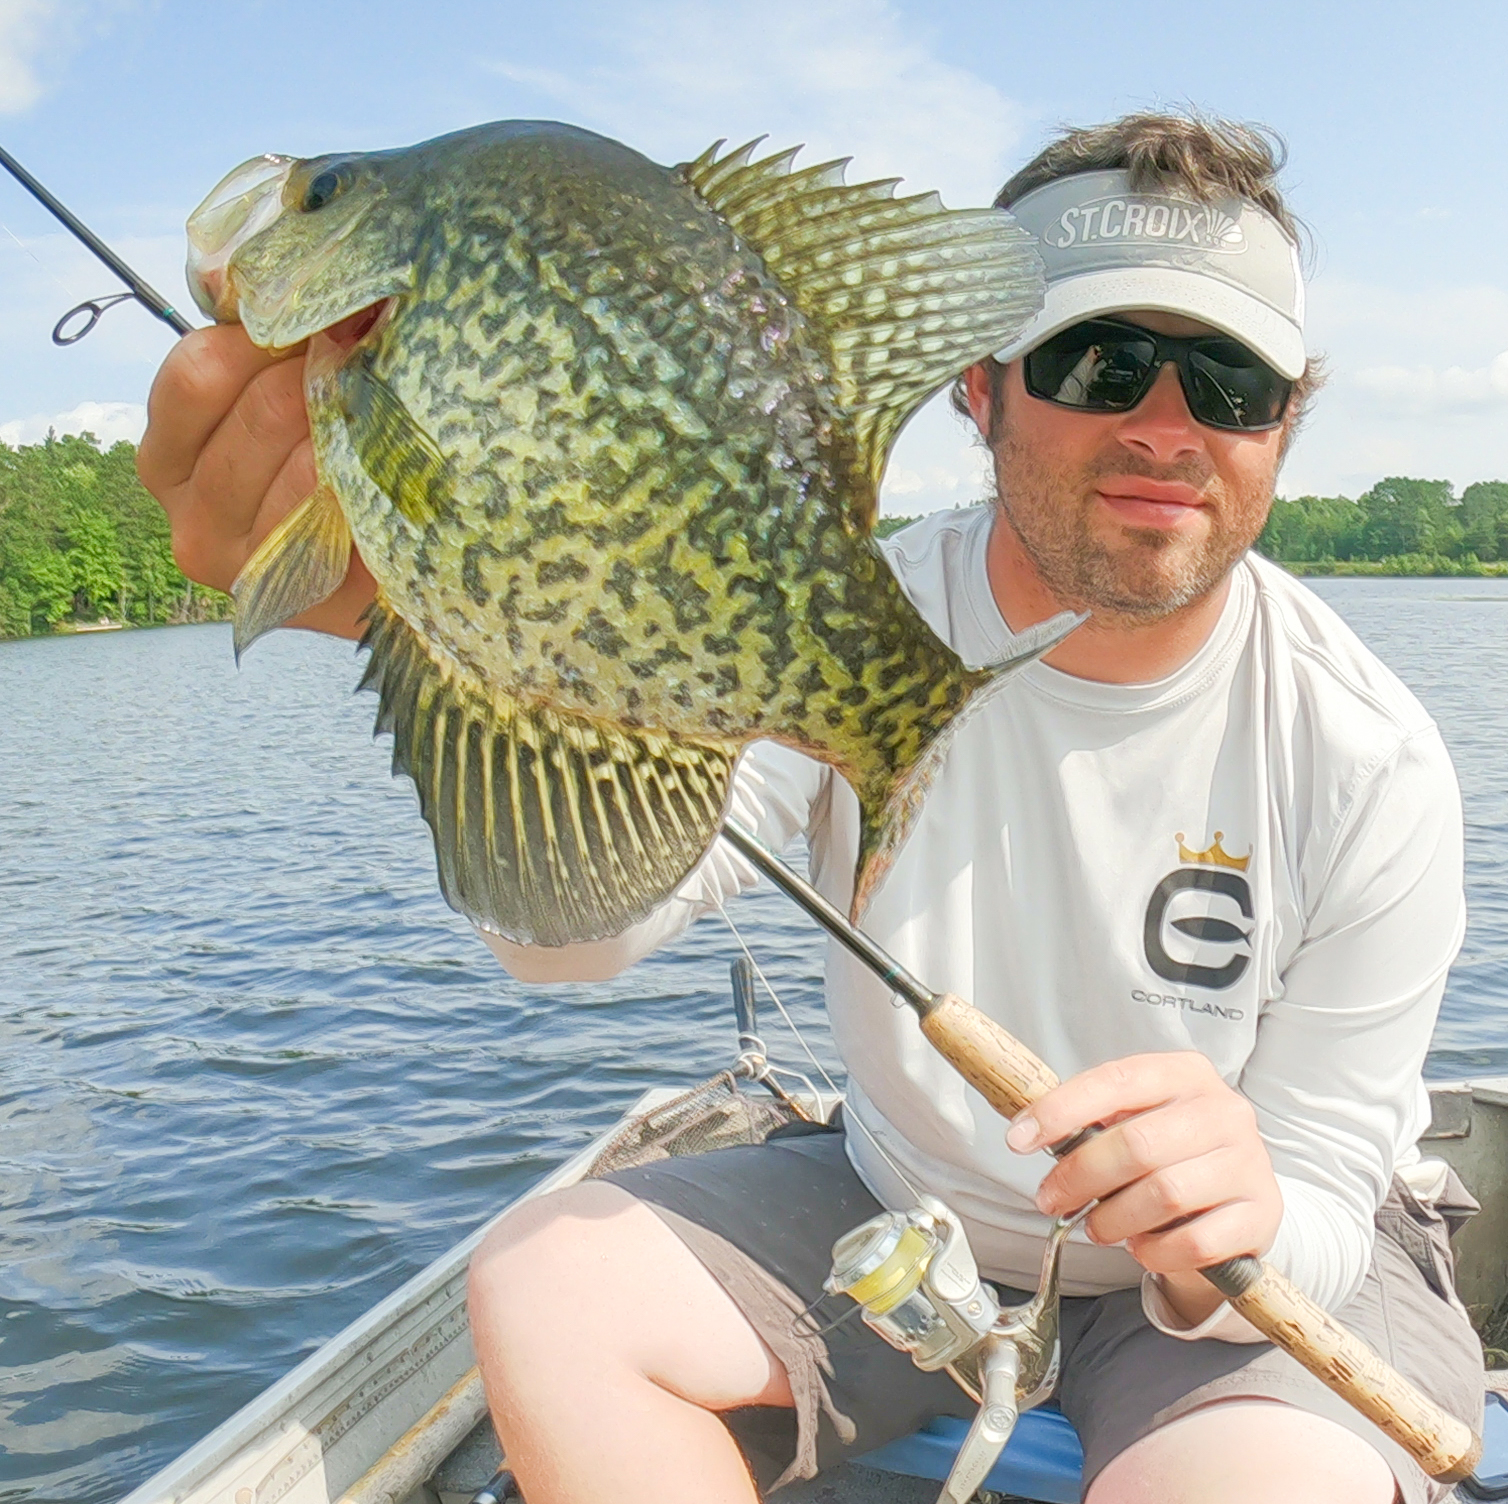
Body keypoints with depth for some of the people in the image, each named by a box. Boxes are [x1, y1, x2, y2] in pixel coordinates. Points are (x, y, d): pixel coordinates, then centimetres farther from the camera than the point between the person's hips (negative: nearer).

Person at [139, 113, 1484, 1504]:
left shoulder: (1368, 765, -19)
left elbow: (1317, 1212, -13)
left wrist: (1228, 1243, -38)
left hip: (1265, 1278, -1)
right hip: (900, 1210, 2)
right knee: (544, 1285, -17)